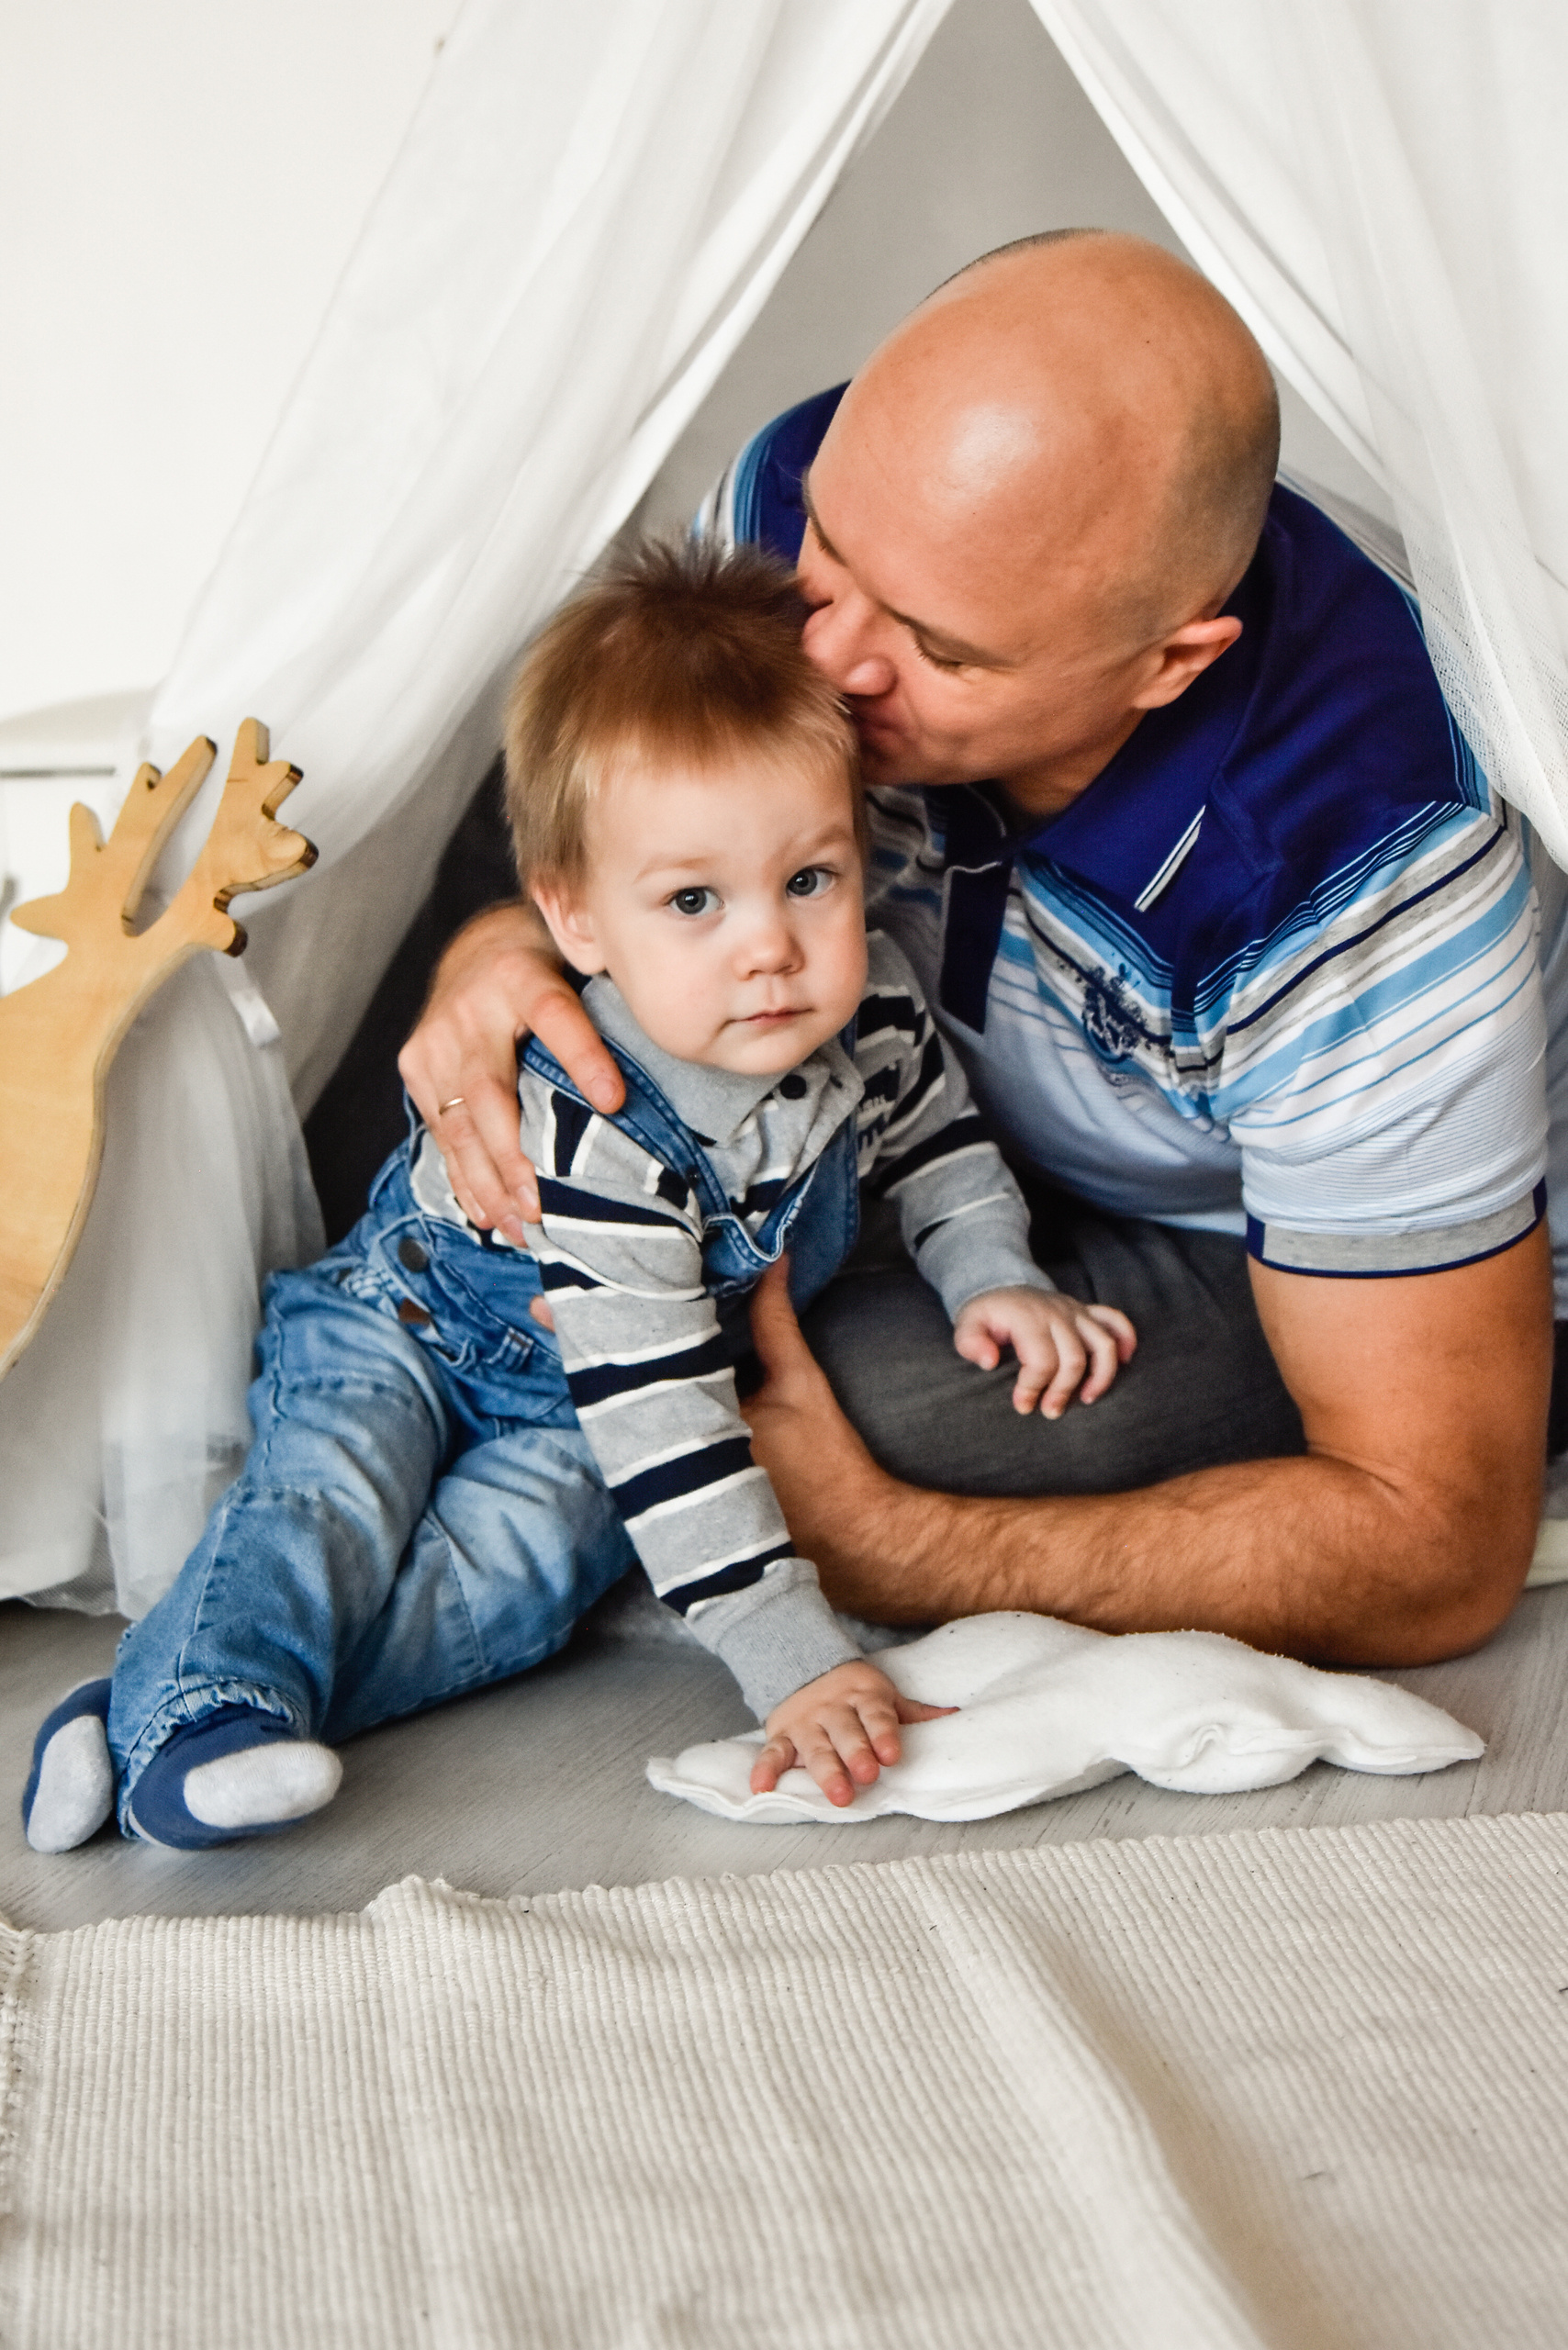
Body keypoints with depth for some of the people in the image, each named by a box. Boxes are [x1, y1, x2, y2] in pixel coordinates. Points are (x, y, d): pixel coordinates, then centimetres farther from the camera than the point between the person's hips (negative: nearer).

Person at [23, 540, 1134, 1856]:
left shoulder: (869, 1009, -18)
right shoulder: (595, 1135, -37)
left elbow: (934, 1143, 8)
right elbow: (657, 1416, -39)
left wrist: (996, 1280, -10)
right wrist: (794, 1660, -41)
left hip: (567, 1419, 4)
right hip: (408, 1323, -3)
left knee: (518, 1558, -22)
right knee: (336, 1484, -32)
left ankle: (159, 1722, -26)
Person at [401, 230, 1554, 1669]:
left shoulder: (1362, 888, -38)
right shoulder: (800, 500, -24)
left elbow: (1433, 1550, -31)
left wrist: (864, 1549, -35)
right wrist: (500, 945, -29)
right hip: (959, 1114, 5)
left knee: (869, 1400, -33)